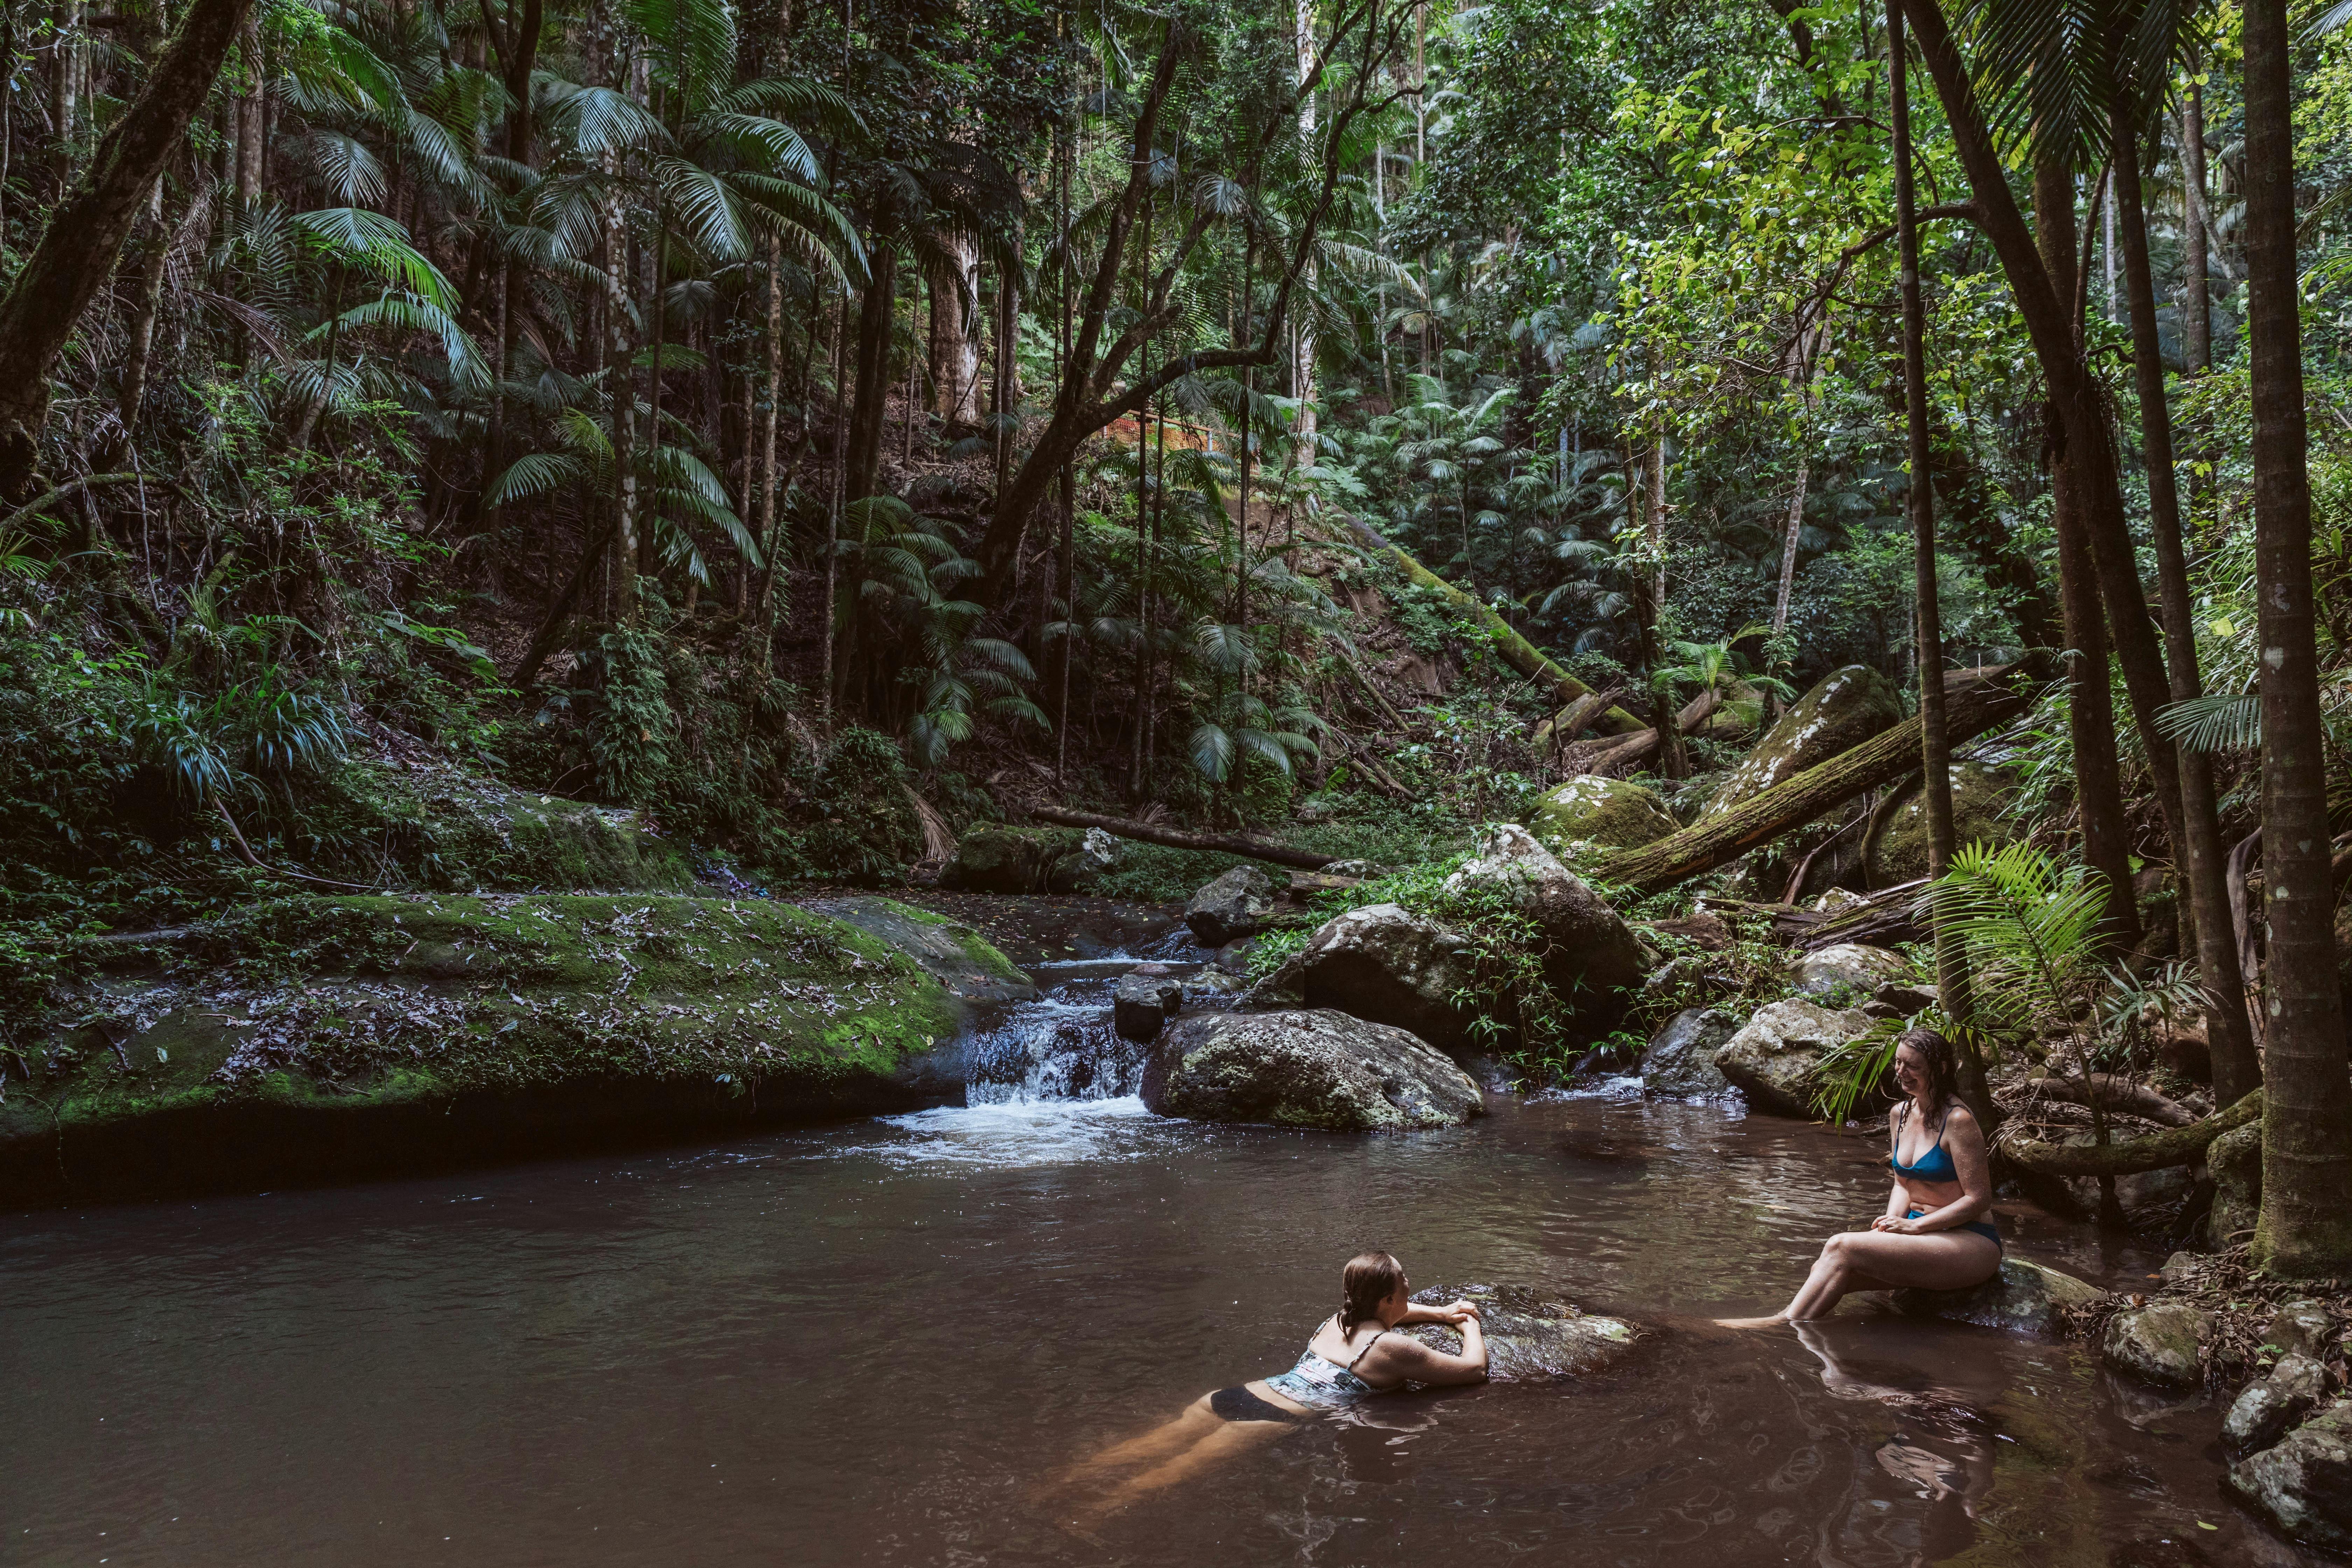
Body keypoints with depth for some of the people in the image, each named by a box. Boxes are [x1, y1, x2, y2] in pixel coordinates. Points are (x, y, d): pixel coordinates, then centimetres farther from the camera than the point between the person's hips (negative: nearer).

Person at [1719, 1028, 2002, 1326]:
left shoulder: (1957, 1120, -14)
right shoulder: (1900, 1114, 11)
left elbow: (1979, 1199, -14)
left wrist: (1915, 1226, -18)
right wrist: (1893, 1221, -4)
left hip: (1971, 1244, -7)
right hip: (1924, 1238, 7)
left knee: (1842, 1248, -27)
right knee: (1825, 1270, -17)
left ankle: (1786, 1323, -28)